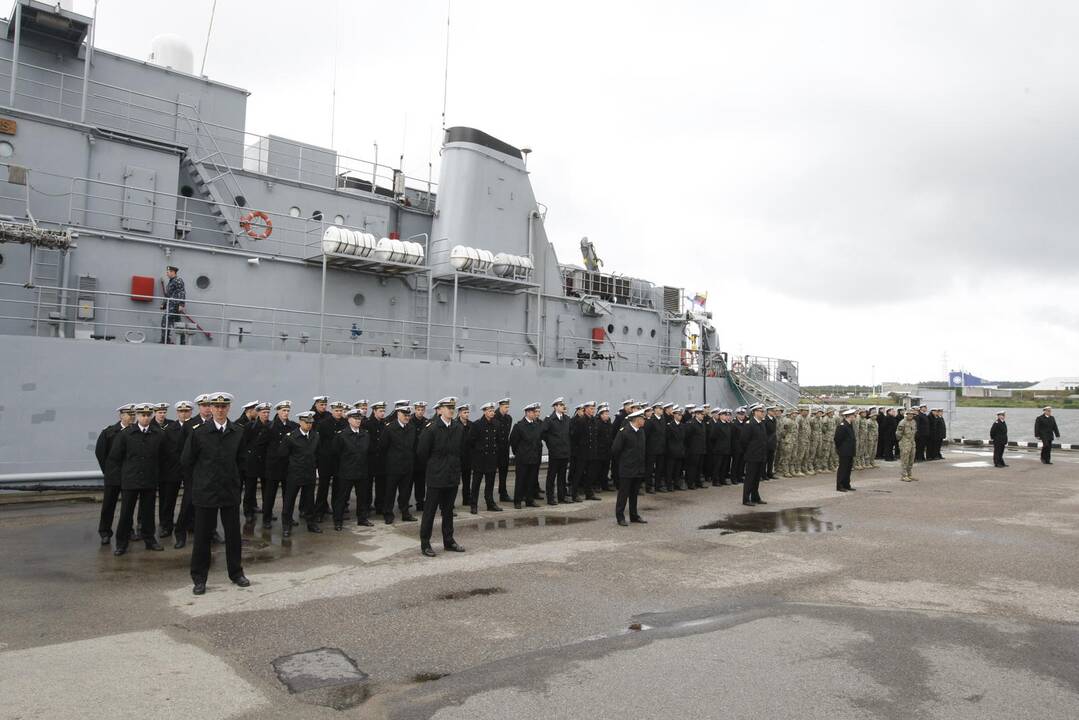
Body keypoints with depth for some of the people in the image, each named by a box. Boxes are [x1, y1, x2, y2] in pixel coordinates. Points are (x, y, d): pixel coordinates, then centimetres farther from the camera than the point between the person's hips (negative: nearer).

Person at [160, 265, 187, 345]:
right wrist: (163, 304, 19)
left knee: (165, 321, -15)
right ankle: (183, 342, 9)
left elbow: (182, 293, -16)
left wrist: (181, 305, -24)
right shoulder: (170, 282, 23)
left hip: (175, 305, -10)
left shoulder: (178, 280, -6)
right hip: (171, 305, 10)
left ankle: (165, 340, -15)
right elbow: (167, 295, 28)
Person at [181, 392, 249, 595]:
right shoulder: (199, 432, -8)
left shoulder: (237, 433, 1)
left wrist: (230, 474, 11)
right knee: (203, 536, 5)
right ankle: (199, 578, 18)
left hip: (230, 490, 3)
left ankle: (236, 573, 25)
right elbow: (187, 461, 1)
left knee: (233, 534, 10)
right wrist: (203, 475, 9)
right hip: (206, 491, -2)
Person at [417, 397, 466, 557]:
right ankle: (425, 544, 12)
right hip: (436, 477, -5)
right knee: (429, 511, 4)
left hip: (453, 476, 5)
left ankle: (449, 541, 24)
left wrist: (456, 466, 13)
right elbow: (422, 452, -7)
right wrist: (432, 467, 3)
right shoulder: (432, 429, -13)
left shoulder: (459, 428, 2)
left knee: (448, 511, 14)